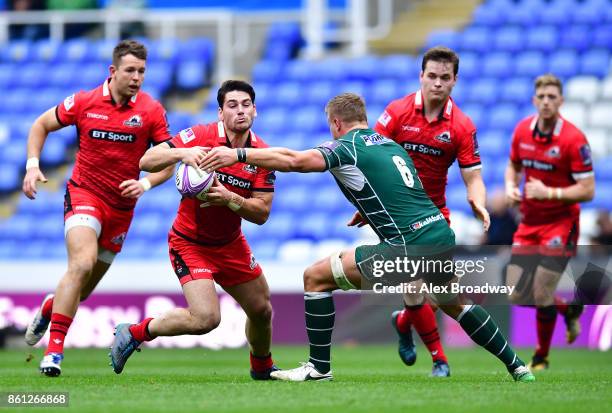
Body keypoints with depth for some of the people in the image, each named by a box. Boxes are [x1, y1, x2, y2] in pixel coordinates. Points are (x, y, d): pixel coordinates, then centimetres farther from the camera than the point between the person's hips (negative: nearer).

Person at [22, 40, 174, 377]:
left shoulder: (152, 111, -5)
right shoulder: (84, 103, -7)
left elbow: (168, 160, 0)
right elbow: (41, 125, 8)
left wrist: (146, 183, -18)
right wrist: (32, 165, -4)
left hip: (122, 206, 3)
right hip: (83, 194, -3)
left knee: (83, 288, 11)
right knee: (82, 264, -27)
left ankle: (50, 308, 47)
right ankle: (54, 350, -24)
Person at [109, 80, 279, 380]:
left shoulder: (261, 153, -7)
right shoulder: (201, 136, -18)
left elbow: (262, 213, -11)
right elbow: (146, 161, -23)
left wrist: (229, 199, -28)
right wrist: (181, 153, -40)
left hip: (230, 243, 5)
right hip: (189, 242, -5)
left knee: (261, 310, 12)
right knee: (206, 318, -21)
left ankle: (262, 367, 41)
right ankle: (134, 333, -1)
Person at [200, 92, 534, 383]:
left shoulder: (347, 147, -3)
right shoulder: (390, 145, 21)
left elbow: (292, 160, -17)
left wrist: (238, 154, -15)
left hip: (410, 248, -8)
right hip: (442, 236, 8)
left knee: (316, 277, 1)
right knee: (454, 303, 33)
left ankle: (319, 367, 4)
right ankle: (516, 366, 35)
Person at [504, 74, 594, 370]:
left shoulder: (573, 139, -16)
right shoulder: (522, 130, 1)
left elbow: (587, 190, -16)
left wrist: (549, 193, -25)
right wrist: (511, 187, -2)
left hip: (560, 224, -6)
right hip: (528, 223, 6)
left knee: (542, 295, -9)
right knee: (516, 295, 2)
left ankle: (541, 357, 14)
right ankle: (569, 309, 30)